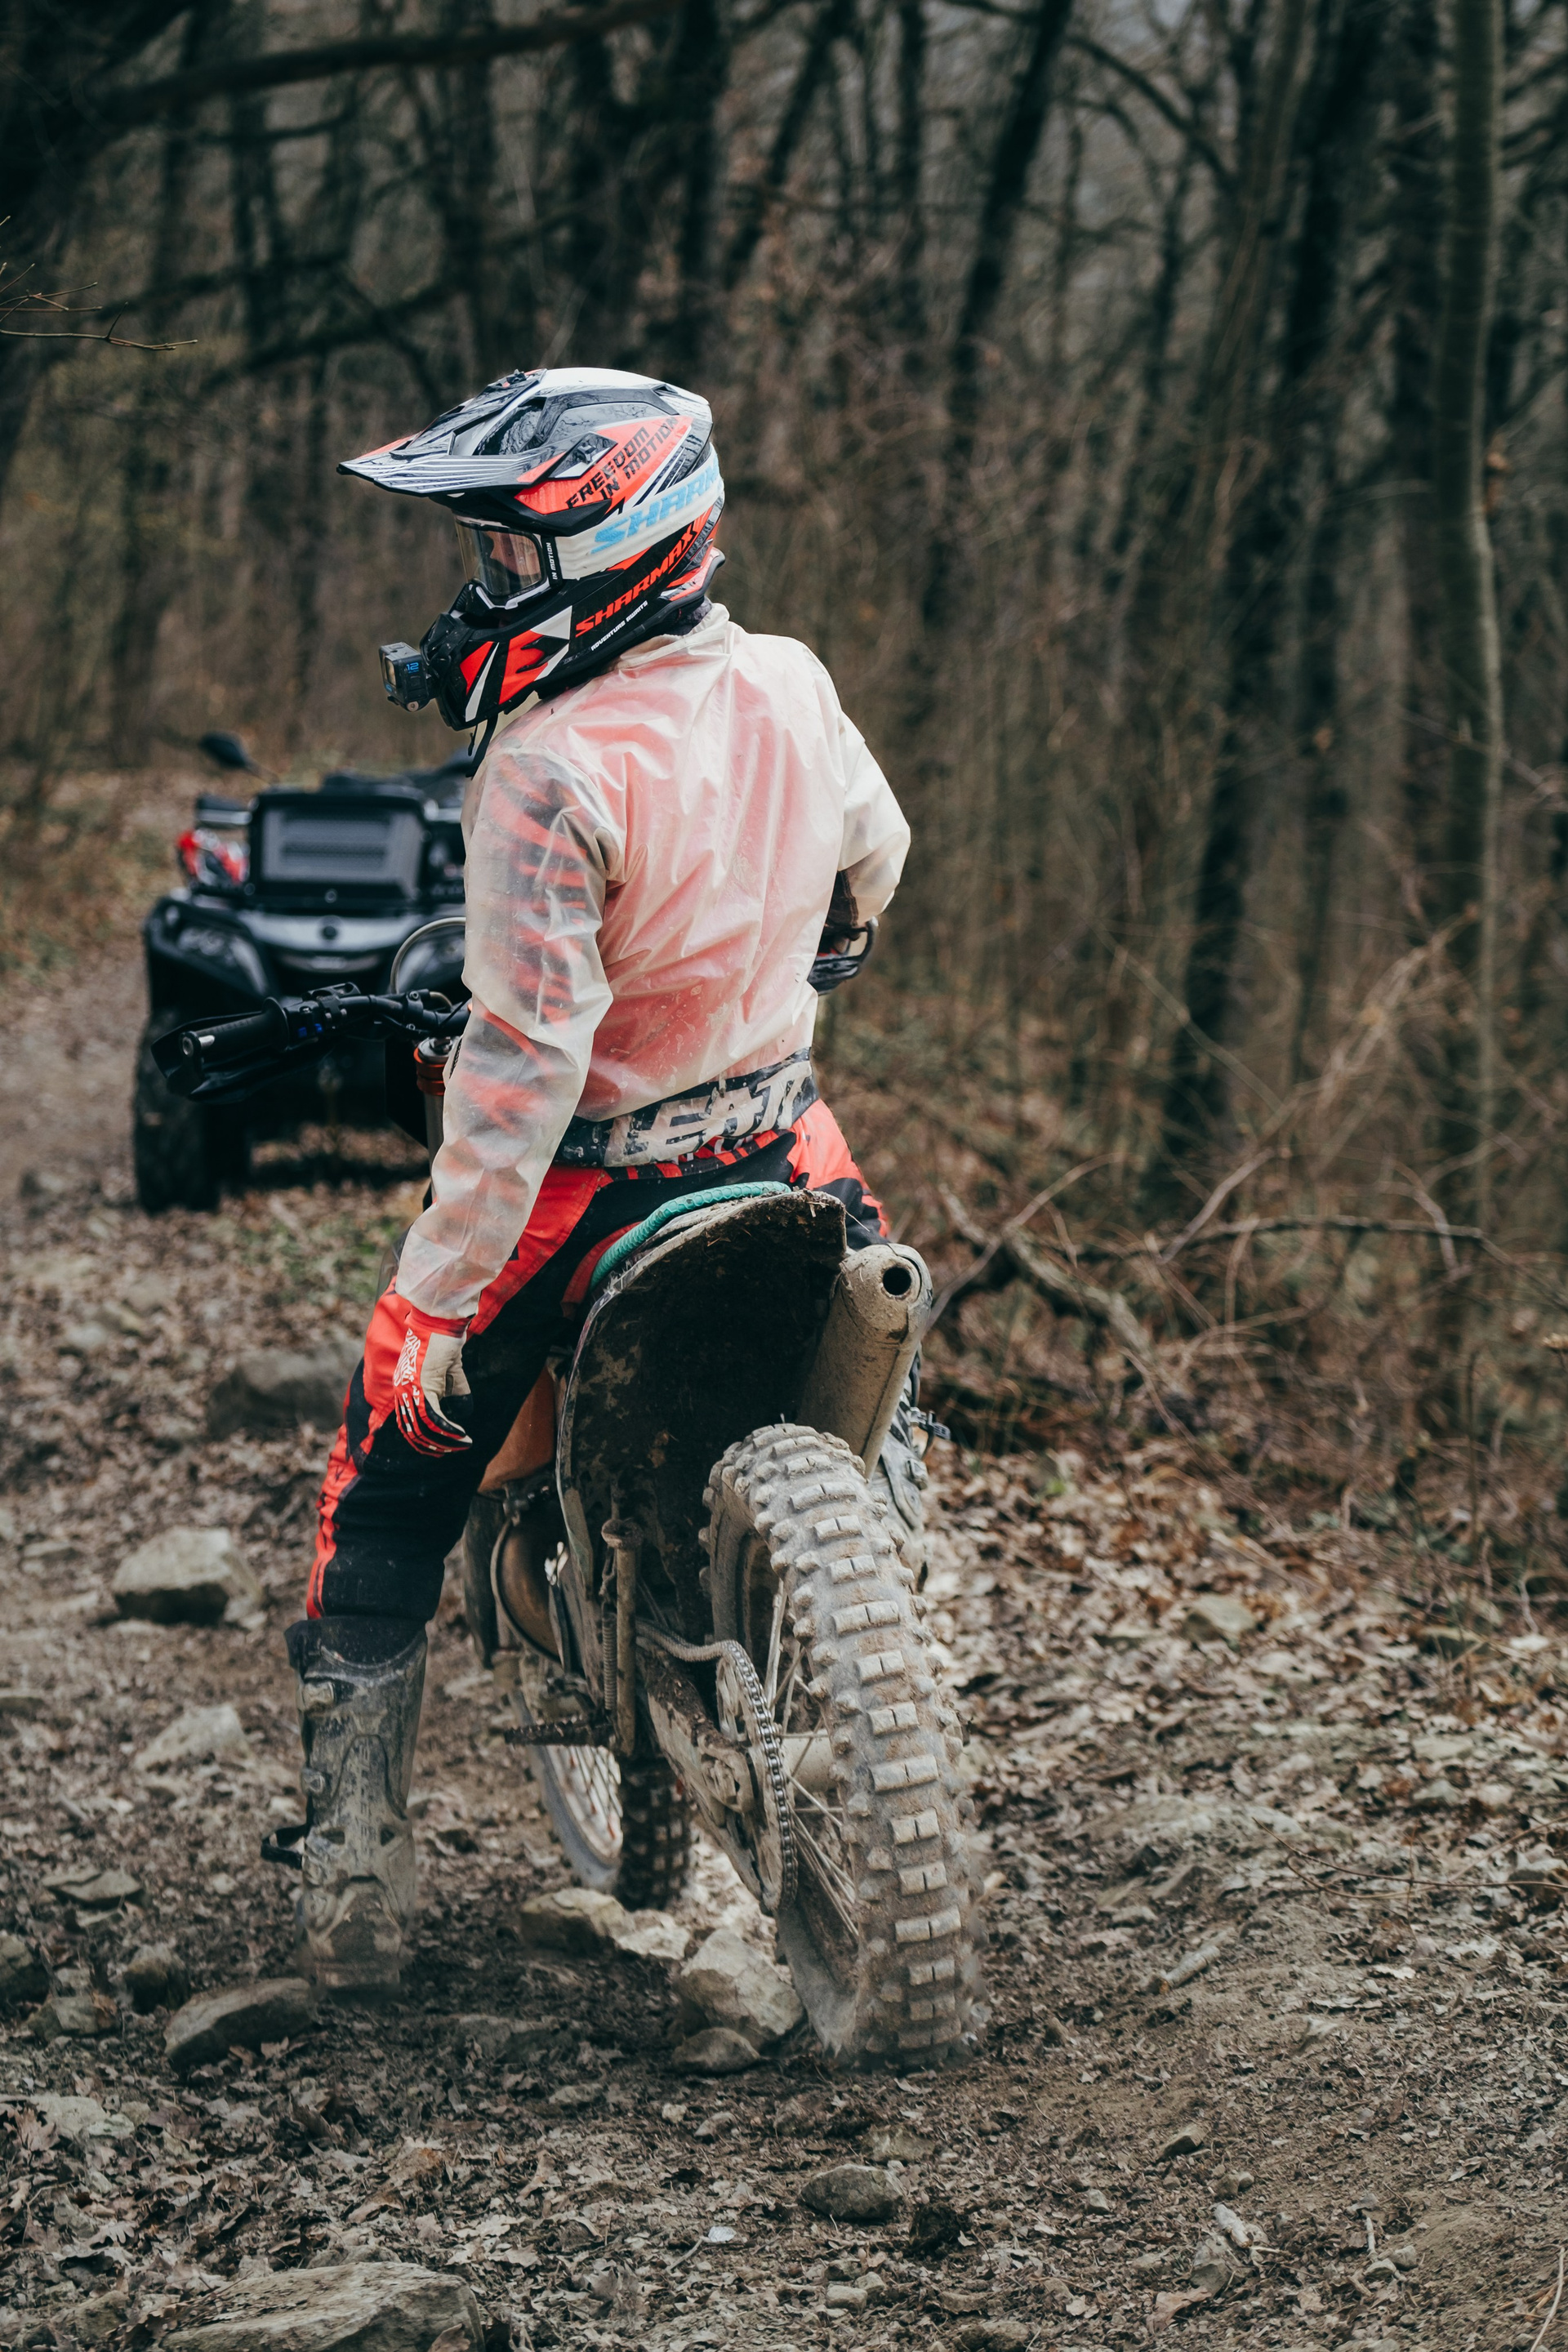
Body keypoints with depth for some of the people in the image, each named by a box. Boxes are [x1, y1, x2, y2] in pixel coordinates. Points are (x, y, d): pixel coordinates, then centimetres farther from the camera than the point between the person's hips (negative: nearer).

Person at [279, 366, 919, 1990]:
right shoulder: (792, 689, -4)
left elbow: (524, 1061, -28)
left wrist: (436, 1297, -22)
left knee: (387, 1502, 8)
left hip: (584, 1191, -5)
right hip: (779, 1147, 5)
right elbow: (871, 862, 16)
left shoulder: (553, 776, -26)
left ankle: (350, 1898, 10)